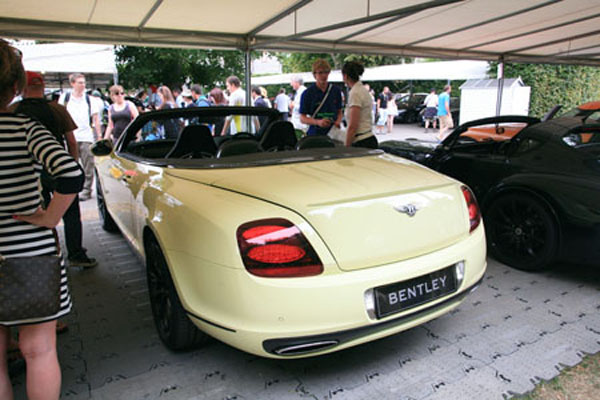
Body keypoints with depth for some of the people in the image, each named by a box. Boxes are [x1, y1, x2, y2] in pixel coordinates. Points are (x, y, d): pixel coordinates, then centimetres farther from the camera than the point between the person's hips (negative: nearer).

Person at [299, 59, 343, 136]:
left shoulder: (336, 91, 8)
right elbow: (302, 118, -3)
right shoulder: (307, 93, -2)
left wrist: (338, 122, -5)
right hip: (315, 134, -3)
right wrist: (318, 122, -20)